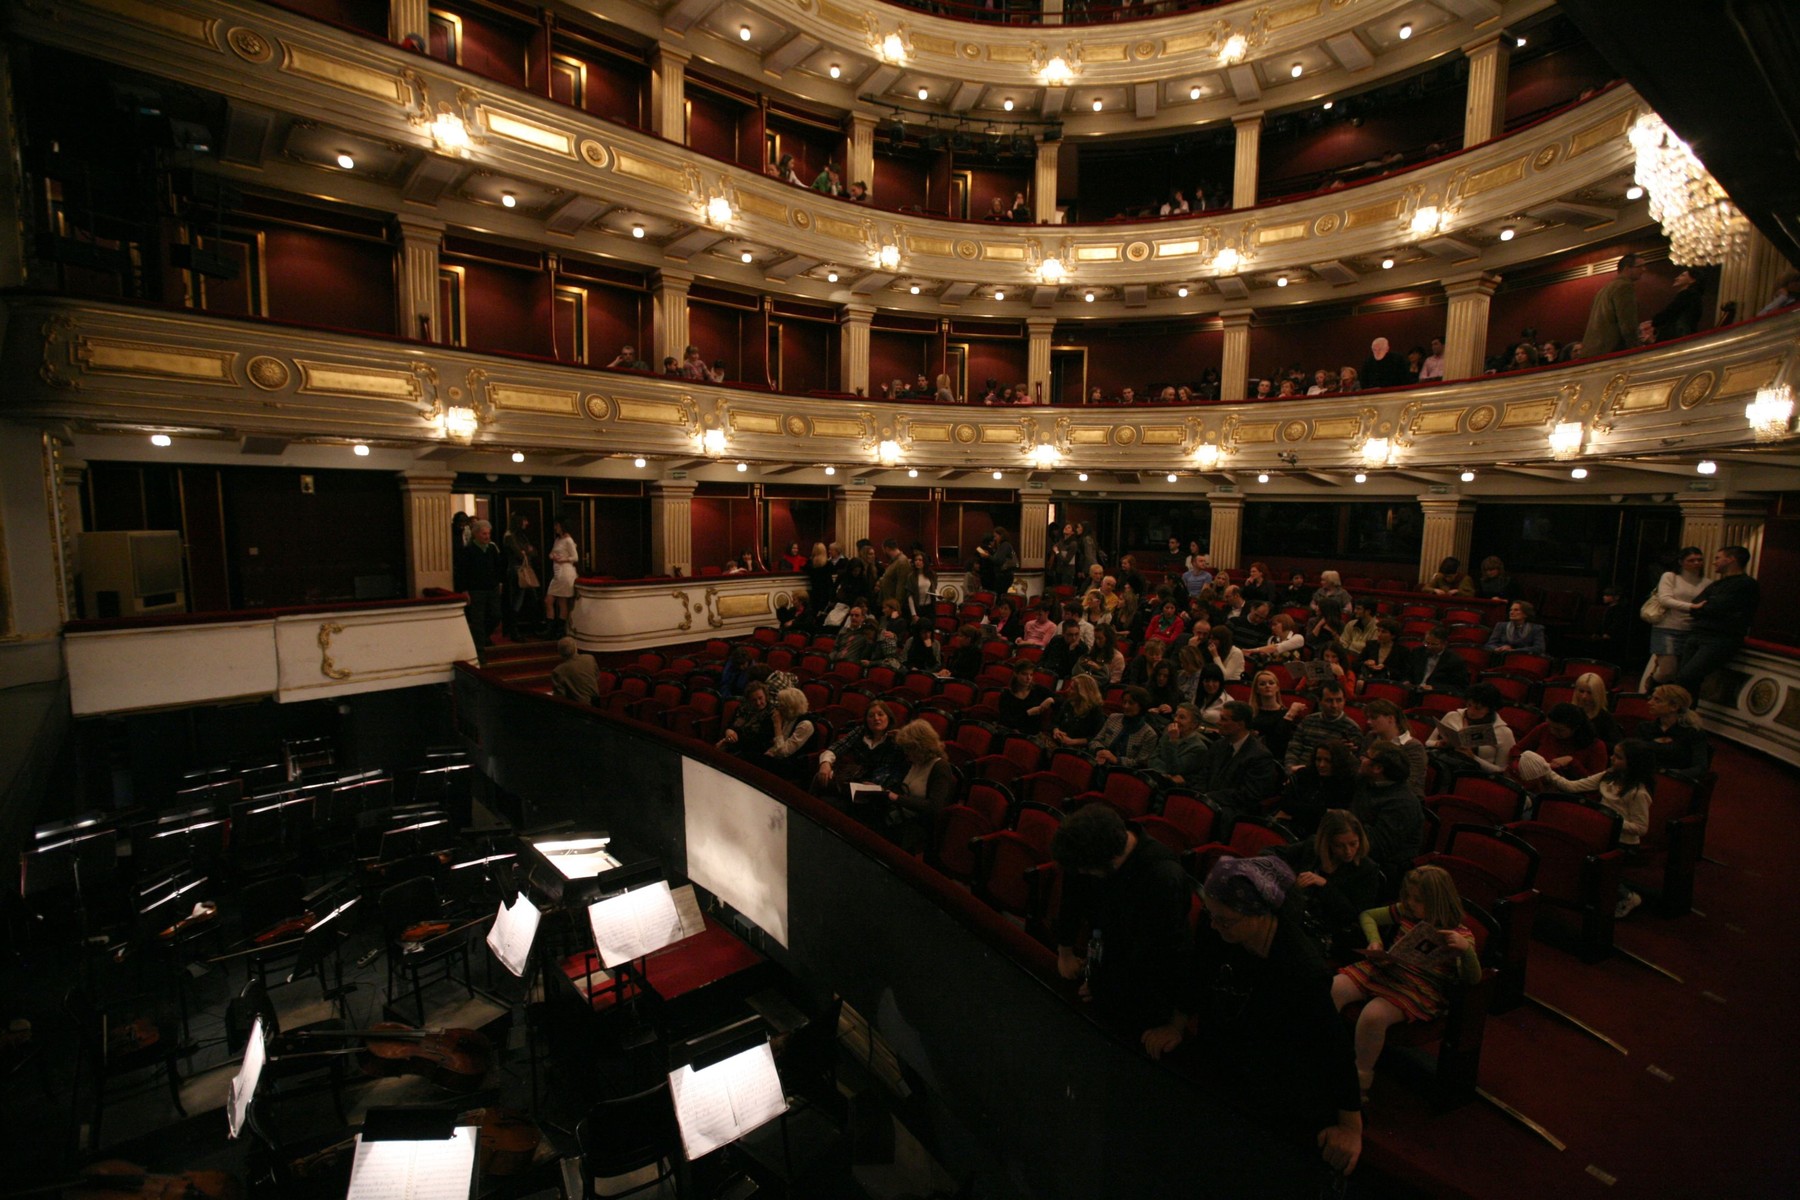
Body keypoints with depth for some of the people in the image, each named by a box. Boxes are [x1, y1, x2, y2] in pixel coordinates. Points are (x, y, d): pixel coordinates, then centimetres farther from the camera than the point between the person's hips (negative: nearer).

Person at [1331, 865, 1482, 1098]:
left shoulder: (1458, 935, -5)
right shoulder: (1406, 912, 8)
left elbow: (1473, 979, -14)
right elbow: (1368, 916, 21)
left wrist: (1466, 949, -33)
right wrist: (1374, 941, 2)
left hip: (1420, 989, -5)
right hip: (1385, 970, 5)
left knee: (1372, 1015, -31)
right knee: (1332, 990, -18)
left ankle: (1361, 1080, -9)